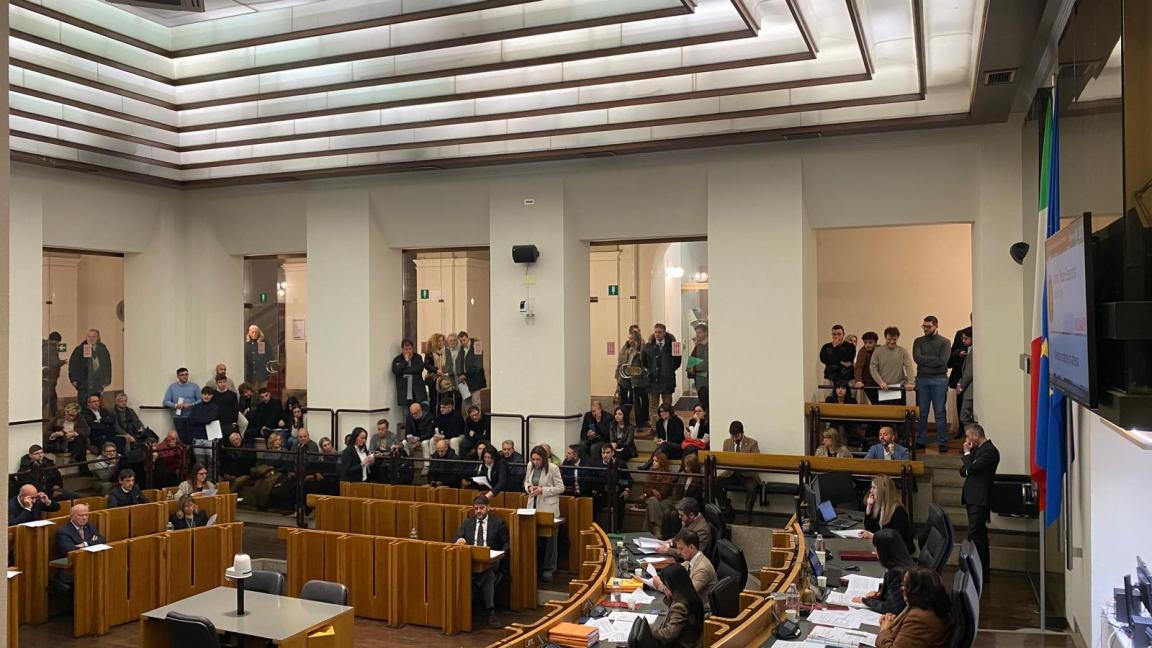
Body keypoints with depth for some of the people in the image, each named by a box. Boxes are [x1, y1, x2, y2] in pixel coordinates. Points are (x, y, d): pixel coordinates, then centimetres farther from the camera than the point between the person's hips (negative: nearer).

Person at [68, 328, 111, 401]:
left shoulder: (102, 349, 6)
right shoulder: (79, 349, 1)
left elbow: (107, 365, 9)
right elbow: (73, 364, 0)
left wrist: (106, 380, 5)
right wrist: (74, 379, -6)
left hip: (97, 385, 2)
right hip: (83, 383, -1)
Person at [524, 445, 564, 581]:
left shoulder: (553, 469, -13)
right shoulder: (530, 467, 3)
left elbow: (561, 488, -10)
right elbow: (526, 482, 17)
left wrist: (542, 490, -18)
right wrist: (529, 488, -6)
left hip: (548, 509, -4)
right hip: (533, 507, 4)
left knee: (549, 539, 6)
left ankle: (548, 569, 16)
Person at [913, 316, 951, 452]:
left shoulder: (944, 342, 1)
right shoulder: (918, 341, 8)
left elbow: (942, 361, -13)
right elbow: (917, 358, -7)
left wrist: (925, 360, -7)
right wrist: (934, 359, -9)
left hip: (939, 380, -2)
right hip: (922, 380, 2)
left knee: (940, 413, 0)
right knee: (922, 412, 7)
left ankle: (942, 442, 6)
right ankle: (920, 441, 15)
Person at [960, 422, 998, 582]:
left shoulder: (990, 451, -13)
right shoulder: (978, 449, 16)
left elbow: (971, 468, -20)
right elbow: (964, 471, 18)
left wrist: (967, 453, -7)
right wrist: (967, 462, -2)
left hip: (979, 499, -10)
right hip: (973, 498, 10)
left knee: (974, 535, -13)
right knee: (979, 534, 15)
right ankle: (983, 568, 22)